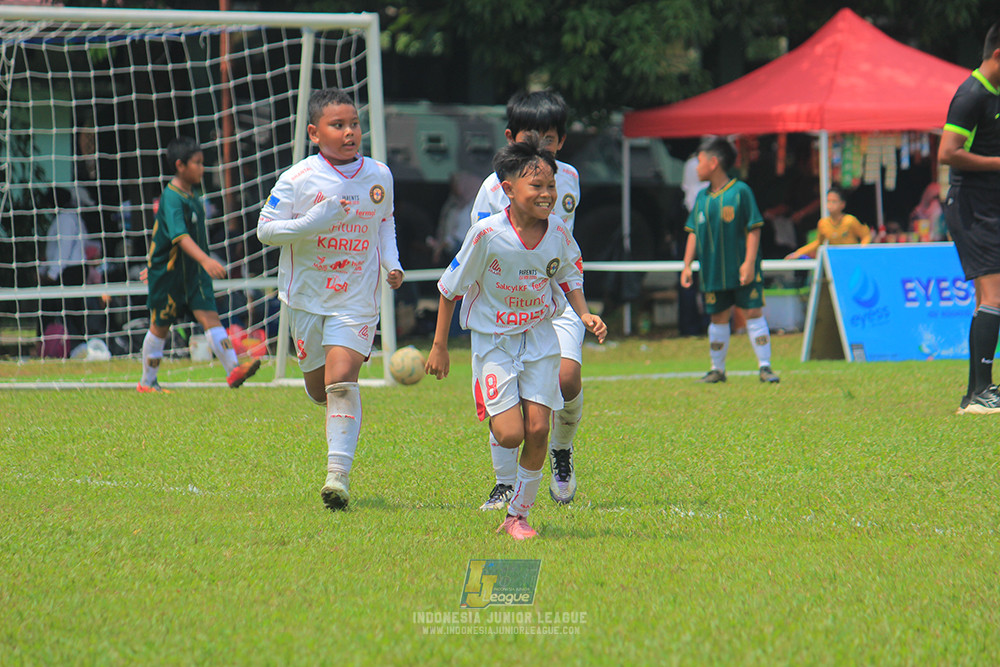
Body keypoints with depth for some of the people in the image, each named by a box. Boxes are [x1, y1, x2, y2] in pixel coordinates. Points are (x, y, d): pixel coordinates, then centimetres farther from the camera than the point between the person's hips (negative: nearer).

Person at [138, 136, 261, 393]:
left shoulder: (193, 195, 8)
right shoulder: (171, 198, -20)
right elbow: (180, 236, -34)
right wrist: (205, 260, -47)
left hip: (193, 272, 6)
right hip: (167, 274, -6)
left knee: (209, 316, -9)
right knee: (160, 326, 7)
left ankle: (233, 369, -21)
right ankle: (147, 383, 21)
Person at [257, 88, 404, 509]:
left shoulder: (379, 175, 1)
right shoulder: (298, 179, -10)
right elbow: (266, 230, -10)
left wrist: (391, 262, 4)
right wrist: (313, 222, -24)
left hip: (357, 300, 0)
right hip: (307, 296, 0)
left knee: (341, 380, -17)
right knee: (319, 390, 11)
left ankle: (339, 473, -16)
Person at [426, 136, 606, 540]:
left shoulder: (558, 233, -8)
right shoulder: (487, 234, -20)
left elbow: (569, 276, 13)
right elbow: (451, 287, -8)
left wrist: (584, 314, -5)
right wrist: (439, 346, -4)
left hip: (539, 339, 3)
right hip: (493, 340, -3)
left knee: (538, 431, -6)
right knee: (510, 435, -13)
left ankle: (517, 515, 10)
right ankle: (495, 426, 26)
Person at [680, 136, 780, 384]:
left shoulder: (740, 191, -6)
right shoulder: (702, 197, 10)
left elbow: (753, 229, -7)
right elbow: (693, 233, 14)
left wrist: (749, 262, -14)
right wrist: (687, 266, 7)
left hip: (742, 270, -5)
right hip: (713, 271, 5)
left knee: (754, 312, -5)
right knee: (719, 317, 9)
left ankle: (765, 366, 0)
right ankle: (717, 369, 18)